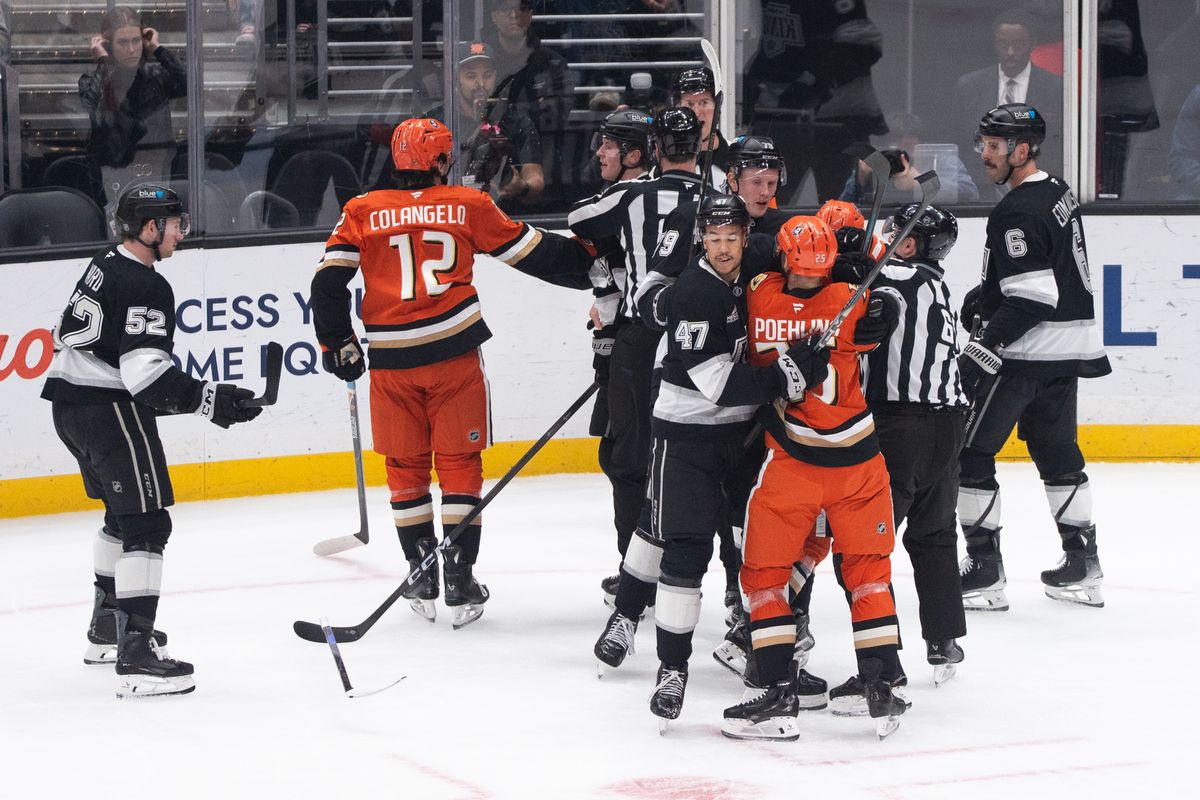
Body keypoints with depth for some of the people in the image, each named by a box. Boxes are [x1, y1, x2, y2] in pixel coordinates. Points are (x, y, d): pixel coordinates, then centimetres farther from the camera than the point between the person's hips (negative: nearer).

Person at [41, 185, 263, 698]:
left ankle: (106, 629, 38)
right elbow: (145, 373, -25)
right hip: (108, 408, -11)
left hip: (69, 400, 11)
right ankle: (135, 658, -22)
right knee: (147, 524, -13)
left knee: (123, 512, 27)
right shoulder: (146, 288, -18)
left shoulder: (105, 266, 13)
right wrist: (207, 400, -24)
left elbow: (70, 336, 23)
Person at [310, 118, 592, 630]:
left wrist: (338, 344, 9)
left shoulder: (362, 212, 4)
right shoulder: (468, 205, 3)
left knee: (406, 467, 13)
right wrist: (591, 262, 22)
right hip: (454, 355, -1)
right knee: (459, 464, 7)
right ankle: (459, 581, 3)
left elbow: (329, 278, 0)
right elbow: (531, 251, 9)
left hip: (392, 361, 1)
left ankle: (421, 579, 14)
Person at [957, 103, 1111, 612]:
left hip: (1026, 354, -10)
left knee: (970, 450, -3)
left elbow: (1030, 297, -24)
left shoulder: (1018, 212, -19)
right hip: (1069, 346, 10)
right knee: (1056, 450, 17)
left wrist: (982, 350, -22)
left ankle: (984, 571, -3)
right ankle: (1082, 566, 19)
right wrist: (984, 294, 19)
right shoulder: (1057, 192, 11)